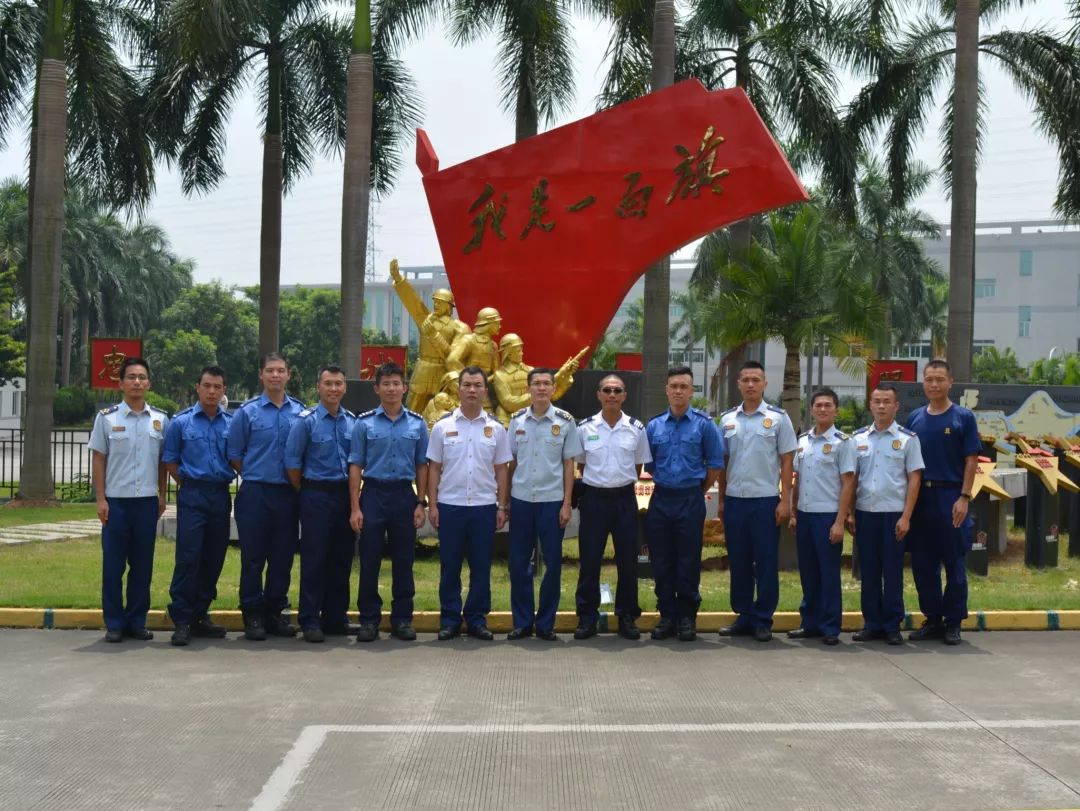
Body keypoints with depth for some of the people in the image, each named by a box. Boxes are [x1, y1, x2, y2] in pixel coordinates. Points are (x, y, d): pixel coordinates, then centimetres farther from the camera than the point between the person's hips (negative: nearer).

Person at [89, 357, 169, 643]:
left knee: (143, 565, 7)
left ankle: (137, 621, 16)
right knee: (113, 564, 3)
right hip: (116, 500, -2)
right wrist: (100, 499, -5)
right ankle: (114, 623, 11)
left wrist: (162, 496, 7)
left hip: (147, 501, 2)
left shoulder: (160, 419, 6)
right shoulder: (106, 417, 0)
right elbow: (98, 460, 0)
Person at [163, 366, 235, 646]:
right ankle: (181, 620, -4)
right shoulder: (181, 422, 1)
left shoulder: (232, 423, 8)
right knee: (188, 558, -8)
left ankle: (200, 615, 17)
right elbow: (169, 460, 6)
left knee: (214, 559, 7)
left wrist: (227, 480, 6)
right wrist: (188, 484, 3)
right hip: (192, 497, -3)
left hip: (221, 497, 3)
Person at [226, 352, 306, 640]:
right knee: (253, 557, 1)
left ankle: (275, 612, 19)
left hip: (288, 495, 3)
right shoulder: (247, 412, 1)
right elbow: (234, 455, 4)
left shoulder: (301, 412, 7)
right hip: (256, 494, -2)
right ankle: (253, 615, 11)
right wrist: (256, 476, 2)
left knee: (283, 557, 8)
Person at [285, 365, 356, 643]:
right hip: (317, 497, -4)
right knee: (314, 560, -2)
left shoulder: (353, 422, 8)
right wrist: (306, 493, 3)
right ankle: (310, 620, 5)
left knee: (341, 560, 9)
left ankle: (336, 618, 18)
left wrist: (353, 493, 9)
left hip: (345, 495, 4)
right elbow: (292, 463, -3)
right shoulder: (306, 421, -5)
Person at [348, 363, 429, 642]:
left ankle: (402, 618, 17)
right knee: (369, 560, 1)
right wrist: (355, 508, -6)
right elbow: (355, 466, 0)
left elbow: (421, 466, 9)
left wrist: (421, 504, 2)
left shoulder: (417, 424, 5)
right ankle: (369, 619, 11)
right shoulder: (364, 423, 1)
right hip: (373, 493, -1)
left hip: (404, 494, 1)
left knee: (404, 561, 7)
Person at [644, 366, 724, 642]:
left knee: (689, 562, 0)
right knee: (661, 562, 5)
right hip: (661, 498, 3)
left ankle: (687, 618, 11)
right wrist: (666, 485, 13)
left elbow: (715, 464, 2)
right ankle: (667, 616, 16)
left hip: (690, 500, -3)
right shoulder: (653, 426, 7)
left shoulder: (704, 424, -1)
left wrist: (697, 492, 5)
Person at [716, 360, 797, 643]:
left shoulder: (778, 418, -1)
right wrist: (721, 500, 9)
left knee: (766, 563, 2)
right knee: (738, 562, 9)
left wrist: (785, 501, -7)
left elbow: (787, 462, -1)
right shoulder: (727, 419, 8)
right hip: (734, 500, 3)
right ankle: (743, 617, 19)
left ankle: (763, 620, 11)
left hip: (766, 500, -3)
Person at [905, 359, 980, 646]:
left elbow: (971, 460, -4)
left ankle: (953, 622, 13)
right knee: (922, 563, 8)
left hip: (950, 496, -4)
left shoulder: (963, 417, -1)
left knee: (953, 563, 3)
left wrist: (964, 498, -12)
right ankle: (932, 619, 19)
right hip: (919, 496, 4)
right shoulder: (915, 418, 9)